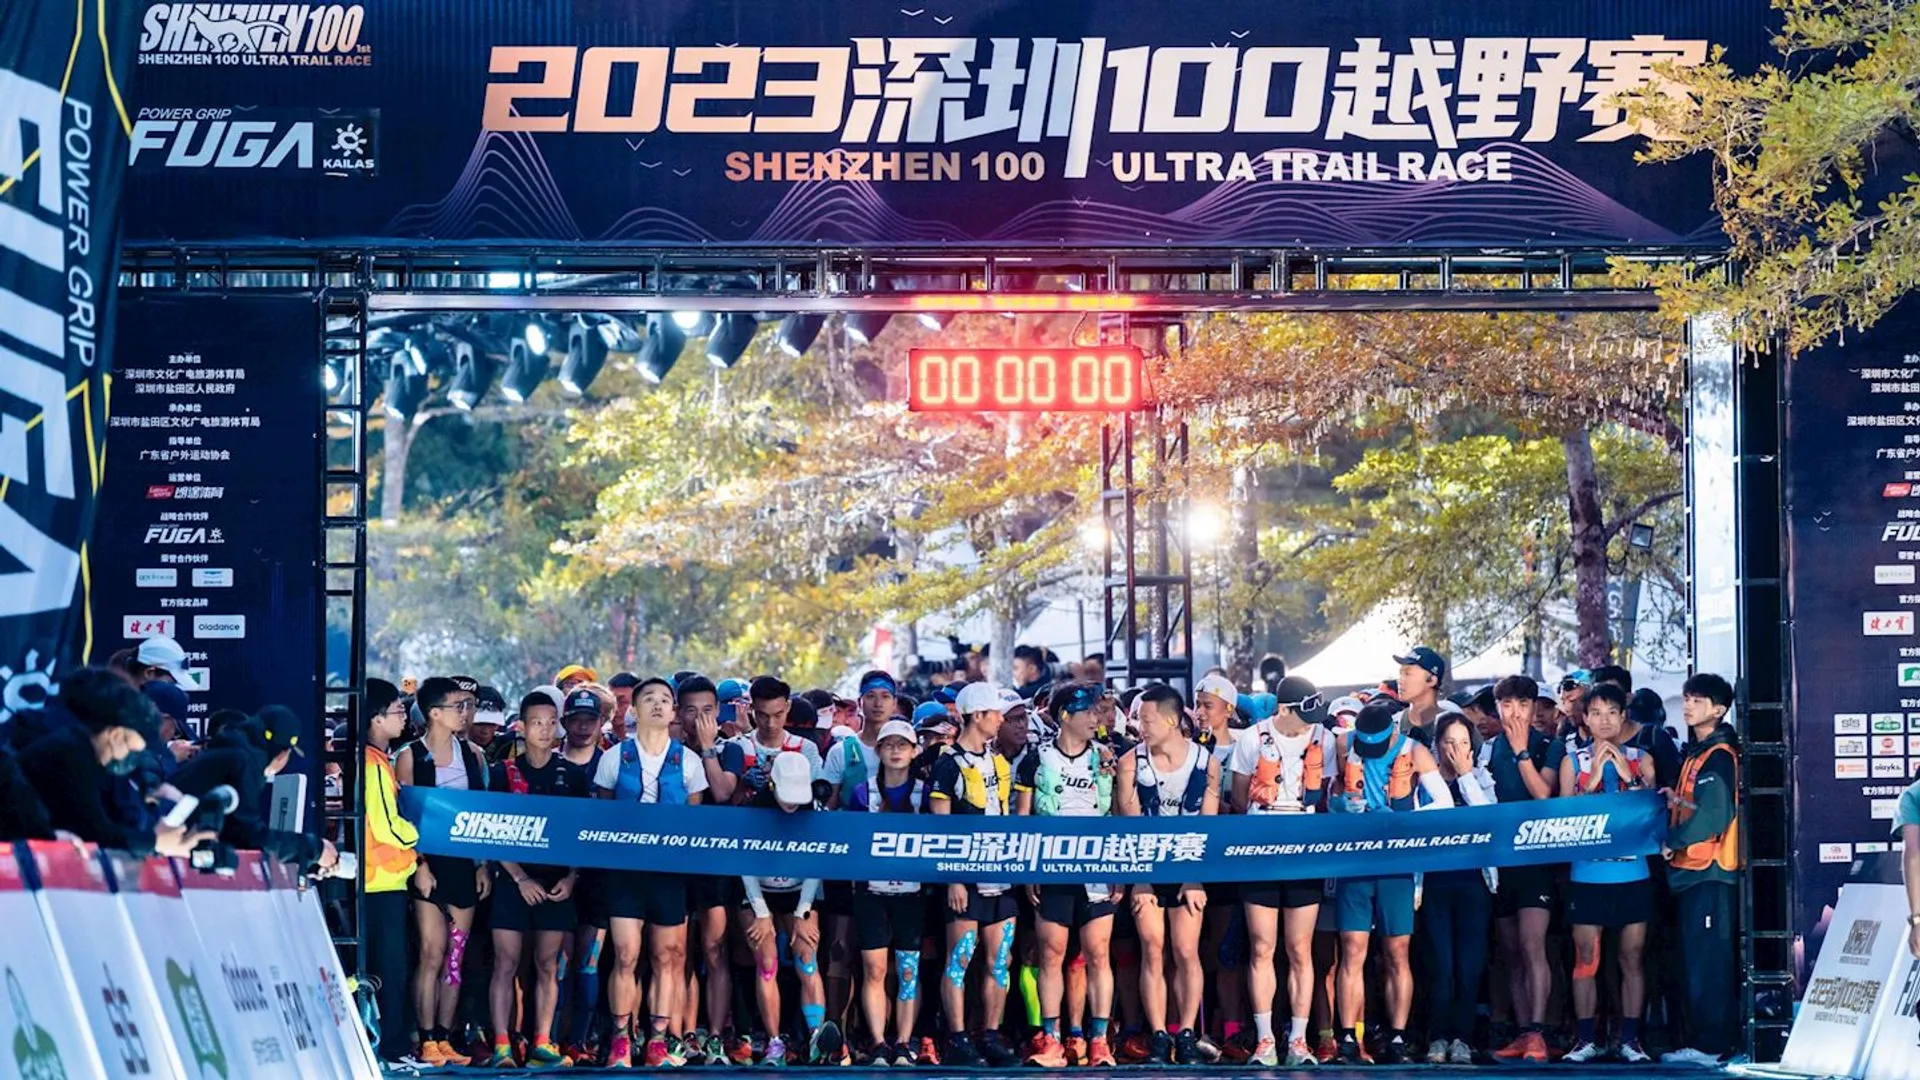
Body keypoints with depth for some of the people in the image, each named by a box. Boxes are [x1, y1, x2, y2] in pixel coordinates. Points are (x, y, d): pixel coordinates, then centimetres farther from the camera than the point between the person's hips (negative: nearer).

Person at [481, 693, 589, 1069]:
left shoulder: (572, 776, 6)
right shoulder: (504, 773, 2)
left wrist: (571, 878, -5)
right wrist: (520, 878, -9)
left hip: (556, 882, 2)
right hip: (513, 879, -2)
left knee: (548, 965, 4)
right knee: (506, 963, -4)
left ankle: (541, 1043, 8)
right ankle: (502, 1046, -5)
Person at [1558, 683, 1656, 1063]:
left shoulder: (1641, 760, 8)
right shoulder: (1573, 761, 7)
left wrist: (1627, 776, -10)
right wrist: (1594, 778, -11)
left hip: (1633, 873, 0)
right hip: (1587, 873, 0)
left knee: (1632, 957, 3)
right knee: (1586, 957, 0)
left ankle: (1630, 1038, 9)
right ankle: (1586, 1038, 6)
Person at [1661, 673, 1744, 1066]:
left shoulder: (1718, 756, -12)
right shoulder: (1695, 753, 18)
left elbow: (1713, 816, -21)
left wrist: (1671, 840, -11)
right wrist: (1675, 801, 4)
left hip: (1710, 872, -10)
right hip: (1691, 871, 10)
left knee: (1708, 960, -9)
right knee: (1698, 960, 12)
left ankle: (1711, 1044, -8)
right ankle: (1707, 1039, 16)